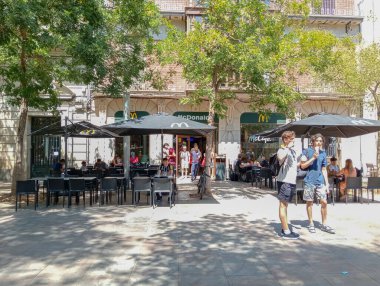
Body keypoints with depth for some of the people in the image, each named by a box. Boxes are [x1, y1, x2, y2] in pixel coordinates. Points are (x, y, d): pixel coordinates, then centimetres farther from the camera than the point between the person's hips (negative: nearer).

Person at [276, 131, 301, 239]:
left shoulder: (293, 151, 16)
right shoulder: (282, 150, -12)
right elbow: (280, 158, -36)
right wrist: (288, 148, -29)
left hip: (292, 181, 9)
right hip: (284, 181, -9)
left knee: (285, 205, 14)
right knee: (283, 205, -3)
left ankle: (284, 229, 23)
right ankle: (286, 232, 2)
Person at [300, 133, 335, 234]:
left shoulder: (323, 153, 11)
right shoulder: (307, 151, -2)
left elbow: (324, 169, 14)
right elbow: (302, 166, -7)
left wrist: (327, 183, 9)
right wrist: (313, 158, -16)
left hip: (320, 181, 4)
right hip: (309, 181, -4)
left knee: (324, 202, 2)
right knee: (309, 202, 5)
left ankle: (324, 224, 15)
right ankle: (311, 224, 17)